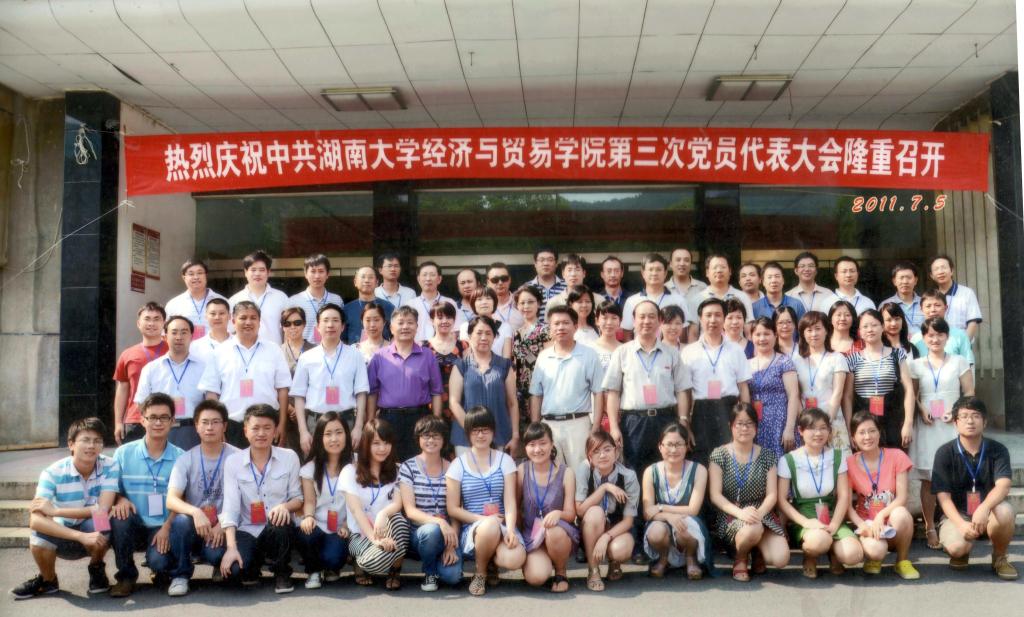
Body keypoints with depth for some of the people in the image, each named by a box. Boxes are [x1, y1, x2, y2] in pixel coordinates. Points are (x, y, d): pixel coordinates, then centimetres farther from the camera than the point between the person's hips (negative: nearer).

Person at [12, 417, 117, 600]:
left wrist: (54, 511, -27)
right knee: (38, 536, -31)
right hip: (65, 536, 1)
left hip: (97, 536, 0)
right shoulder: (53, 473, -20)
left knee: (98, 521, -34)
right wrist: (80, 536, -41)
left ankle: (97, 570, -1)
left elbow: (102, 510, -26)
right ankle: (47, 580, 3)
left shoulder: (109, 467, -18)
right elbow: (35, 520, -31)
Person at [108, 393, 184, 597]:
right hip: (133, 527, 2)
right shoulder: (123, 453, 2)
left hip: (163, 527, -2)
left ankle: (161, 570, 12)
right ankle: (126, 575, -8)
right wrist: (120, 499, -18)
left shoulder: (180, 458, -1)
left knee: (159, 562, -29)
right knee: (119, 516, -31)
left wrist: (167, 528, -15)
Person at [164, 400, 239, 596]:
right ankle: (180, 575, -7)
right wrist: (195, 512, -32)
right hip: (195, 526, 2)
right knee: (181, 521, -32)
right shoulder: (186, 459, -2)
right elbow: (171, 501, -12)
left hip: (222, 528, -2)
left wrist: (223, 525, -20)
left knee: (216, 553, -33)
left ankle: (221, 567, 7)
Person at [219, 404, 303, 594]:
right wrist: (231, 547, -19)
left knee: (278, 523, -36)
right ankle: (253, 567, 12)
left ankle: (282, 574, -6)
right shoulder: (233, 461, -1)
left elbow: (298, 498, 4)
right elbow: (230, 507, -8)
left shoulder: (289, 457, 0)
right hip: (247, 531, 0)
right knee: (235, 570, -29)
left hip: (279, 529, 0)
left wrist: (285, 506, -21)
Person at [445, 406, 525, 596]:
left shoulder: (505, 460, 7)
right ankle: (480, 572, -6)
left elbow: (510, 501, -2)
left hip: (502, 526, 1)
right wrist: (483, 519, -13)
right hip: (472, 529, -1)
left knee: (515, 559, -31)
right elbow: (453, 509, 1)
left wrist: (510, 529, -20)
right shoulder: (458, 465, 4)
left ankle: (491, 562, 8)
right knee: (491, 525, -38)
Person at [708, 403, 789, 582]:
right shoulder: (719, 455, 0)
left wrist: (759, 513, -20)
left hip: (761, 515, 3)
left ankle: (758, 549, 14)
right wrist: (740, 512, -23)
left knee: (781, 559, -23)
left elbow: (772, 494, 1)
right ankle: (740, 558, -2)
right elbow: (715, 495, -6)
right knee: (753, 529, -37)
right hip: (730, 515, -2)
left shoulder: (767, 456, 7)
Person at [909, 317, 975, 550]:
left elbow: (969, 393, 5)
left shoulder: (959, 362, 6)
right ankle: (930, 528, 8)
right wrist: (921, 411, -10)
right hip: (927, 427, 1)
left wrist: (957, 411, -11)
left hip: (953, 426, 0)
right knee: (927, 480, 2)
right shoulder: (916, 365, 8)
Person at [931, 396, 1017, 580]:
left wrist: (984, 508, -40)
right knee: (956, 547, -32)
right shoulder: (945, 453, -7)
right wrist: (961, 525, -28)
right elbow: (943, 496, -11)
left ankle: (999, 557, -3)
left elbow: (1003, 486, -20)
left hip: (987, 512, 1)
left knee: (1005, 512, -34)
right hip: (956, 515, -1)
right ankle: (963, 552, 10)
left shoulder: (998, 450, -4)